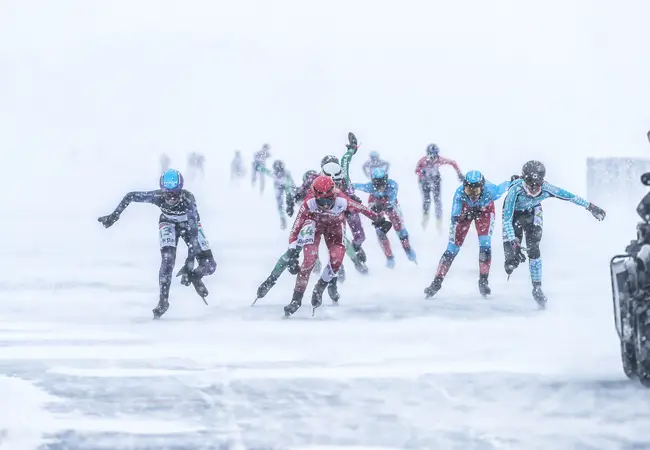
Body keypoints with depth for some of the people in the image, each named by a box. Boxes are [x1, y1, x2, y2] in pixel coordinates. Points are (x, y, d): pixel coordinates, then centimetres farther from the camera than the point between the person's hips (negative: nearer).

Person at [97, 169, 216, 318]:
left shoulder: (188, 199, -40)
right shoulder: (157, 196, -35)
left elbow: (193, 231, -42)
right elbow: (130, 196, -20)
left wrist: (190, 260, -47)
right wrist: (114, 216, -18)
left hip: (189, 224, 0)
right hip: (168, 223, 0)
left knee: (209, 265, -12)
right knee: (168, 258, -25)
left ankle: (193, 276, 22)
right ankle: (163, 300, -11)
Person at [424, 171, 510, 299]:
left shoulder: (490, 191, -42)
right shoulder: (460, 193, -40)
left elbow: (503, 187, -18)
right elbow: (454, 218, -38)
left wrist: (510, 182, 4)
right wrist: (464, 216, -60)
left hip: (485, 210, 0)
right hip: (465, 210, 0)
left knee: (485, 244, -17)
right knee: (453, 247, -3)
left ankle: (483, 281, -1)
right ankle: (437, 282, 6)